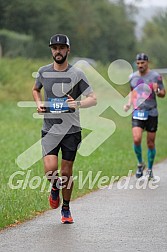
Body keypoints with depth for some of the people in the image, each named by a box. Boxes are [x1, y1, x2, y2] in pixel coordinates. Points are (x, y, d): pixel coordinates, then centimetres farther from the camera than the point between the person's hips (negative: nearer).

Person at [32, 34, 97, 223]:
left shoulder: (77, 74, -4)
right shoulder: (43, 72, 3)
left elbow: (93, 99, -2)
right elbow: (35, 90, 24)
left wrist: (78, 104, -22)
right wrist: (39, 103, 4)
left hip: (71, 130, -1)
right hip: (49, 129, 1)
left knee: (67, 172, 5)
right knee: (50, 169, -16)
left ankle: (66, 209, 24)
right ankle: (55, 187, 20)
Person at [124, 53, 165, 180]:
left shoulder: (155, 76, -3)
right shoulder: (132, 77, 7)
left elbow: (163, 94, 3)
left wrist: (157, 91, -18)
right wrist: (129, 103, 8)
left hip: (151, 113, -2)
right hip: (137, 112, 2)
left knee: (150, 143, 4)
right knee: (136, 140, -17)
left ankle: (150, 169, 23)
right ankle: (140, 164, 9)